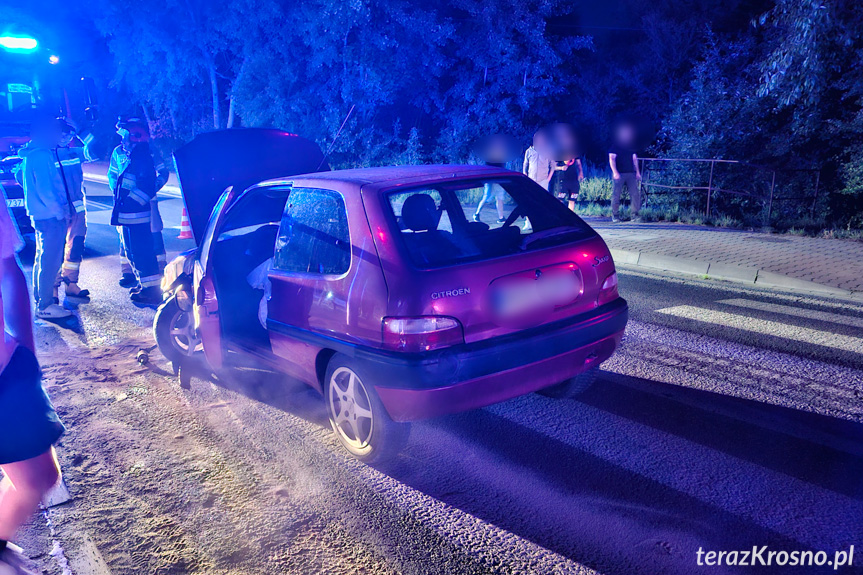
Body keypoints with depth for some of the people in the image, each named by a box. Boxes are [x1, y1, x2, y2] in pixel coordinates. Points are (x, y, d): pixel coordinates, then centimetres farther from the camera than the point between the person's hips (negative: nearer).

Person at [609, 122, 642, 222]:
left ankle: (634, 215, 0)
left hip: (631, 173, 5)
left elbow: (634, 159, 20)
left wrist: (637, 172, 13)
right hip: (619, 174, -5)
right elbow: (611, 159, -5)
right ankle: (615, 216, 8)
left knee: (635, 194, -4)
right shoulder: (615, 145, 1)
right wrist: (615, 172, -17)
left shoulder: (631, 145, 16)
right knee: (616, 194, -2)